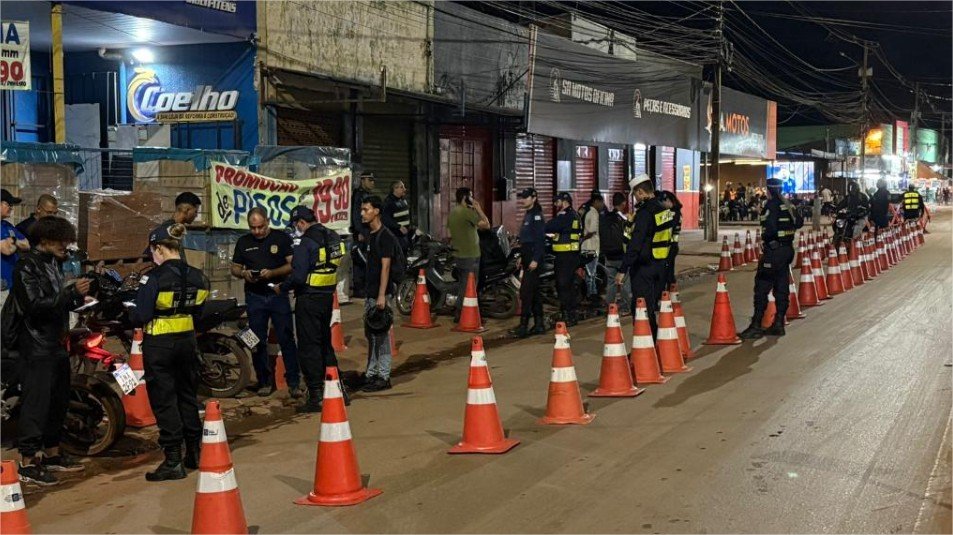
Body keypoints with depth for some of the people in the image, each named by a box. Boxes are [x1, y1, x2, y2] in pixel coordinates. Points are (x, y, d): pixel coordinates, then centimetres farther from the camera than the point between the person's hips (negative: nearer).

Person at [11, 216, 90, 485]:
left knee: (58, 402, 15)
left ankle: (52, 454, 26)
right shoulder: (27, 266, -12)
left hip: (57, 345, 9)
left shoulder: (52, 264, 15)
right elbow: (36, 305, -22)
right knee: (36, 403, -7)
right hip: (37, 348, -9)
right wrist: (72, 292, -23)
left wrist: (78, 296, 0)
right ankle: (28, 462, -2)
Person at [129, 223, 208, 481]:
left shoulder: (155, 278, -18)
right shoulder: (197, 277, 1)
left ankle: (173, 461, 2)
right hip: (187, 341, 6)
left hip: (159, 345, -6)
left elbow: (140, 317, -17)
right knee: (187, 395, 17)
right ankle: (195, 453, 26)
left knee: (164, 401, 1)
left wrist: (131, 310, 4)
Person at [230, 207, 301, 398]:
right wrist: (243, 273, -8)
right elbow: (234, 268, 15)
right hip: (254, 297, 3)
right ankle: (265, 381, 17)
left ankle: (294, 382, -1)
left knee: (286, 339, -5)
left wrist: (272, 273, -19)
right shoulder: (243, 242, 10)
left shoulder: (282, 238, 0)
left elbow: (293, 265, -5)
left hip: (278, 294, -3)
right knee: (258, 341, 7)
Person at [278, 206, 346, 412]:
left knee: (309, 347, -1)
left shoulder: (307, 243, -18)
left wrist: (281, 288, -4)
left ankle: (315, 397, 1)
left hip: (309, 300, -8)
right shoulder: (334, 237, 6)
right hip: (328, 297, 8)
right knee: (325, 342, 20)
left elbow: (298, 277, -22)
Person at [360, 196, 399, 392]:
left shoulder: (385, 236, -13)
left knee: (381, 335, -5)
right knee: (370, 334, 13)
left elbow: (385, 266, -18)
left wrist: (382, 295, -22)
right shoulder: (371, 235, 14)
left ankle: (383, 377, 0)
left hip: (380, 293, -9)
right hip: (370, 292, 9)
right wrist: (368, 291, 18)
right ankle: (371, 374, 21)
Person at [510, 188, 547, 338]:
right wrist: (522, 257, 21)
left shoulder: (536, 215, -13)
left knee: (526, 292, -12)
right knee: (534, 292, 13)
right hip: (528, 258, 10)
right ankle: (539, 325, 19)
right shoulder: (528, 214, 18)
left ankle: (523, 327, -11)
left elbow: (540, 239, -20)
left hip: (534, 259, -10)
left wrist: (535, 260, -23)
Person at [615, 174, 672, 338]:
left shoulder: (645, 213, -19)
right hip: (660, 265, 9)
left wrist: (623, 270, -22)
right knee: (654, 306, 16)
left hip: (643, 268, -8)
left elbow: (635, 244, -24)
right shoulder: (665, 210, 9)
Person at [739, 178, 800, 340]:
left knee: (761, 288, -6)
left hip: (774, 249, -9)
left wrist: (764, 238, -7)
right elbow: (798, 223, 18)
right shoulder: (788, 205, 11)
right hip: (788, 249, 9)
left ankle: (756, 326, -8)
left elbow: (770, 228, -24)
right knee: (781, 288, 11)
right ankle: (779, 324, 16)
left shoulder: (772, 205, -14)